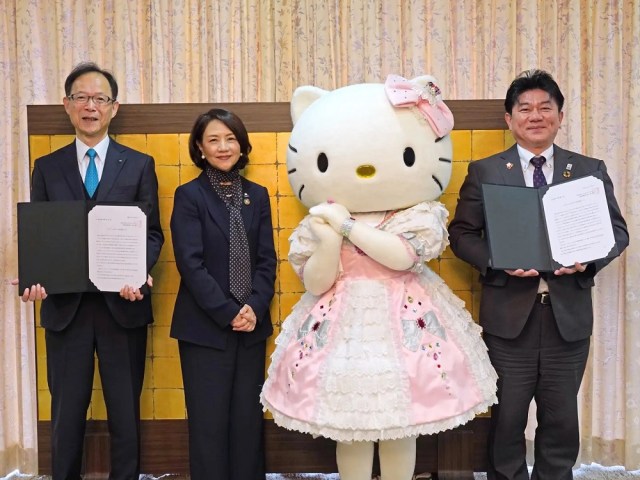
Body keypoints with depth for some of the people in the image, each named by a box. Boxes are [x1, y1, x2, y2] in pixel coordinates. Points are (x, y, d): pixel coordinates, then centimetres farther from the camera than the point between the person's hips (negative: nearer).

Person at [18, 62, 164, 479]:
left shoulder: (140, 165, 5)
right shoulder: (47, 168, 9)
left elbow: (153, 233, 2)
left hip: (122, 304, -1)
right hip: (65, 305, 1)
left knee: (125, 411, 9)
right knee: (67, 412, 10)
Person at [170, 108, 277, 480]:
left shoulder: (257, 195, 9)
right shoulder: (189, 195, -3)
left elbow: (267, 260, 5)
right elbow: (190, 263, -10)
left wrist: (254, 308, -10)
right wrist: (229, 313, -14)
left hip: (252, 326, 4)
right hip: (205, 328, -3)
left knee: (249, 419, 10)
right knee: (210, 422, 4)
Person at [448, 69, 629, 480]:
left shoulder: (591, 170, 8)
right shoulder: (484, 171, 3)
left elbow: (617, 230, 8)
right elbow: (462, 233, 1)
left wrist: (588, 259, -13)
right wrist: (497, 262, -16)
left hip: (569, 314, 2)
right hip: (509, 313, -1)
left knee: (562, 416, 13)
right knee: (507, 416, 9)